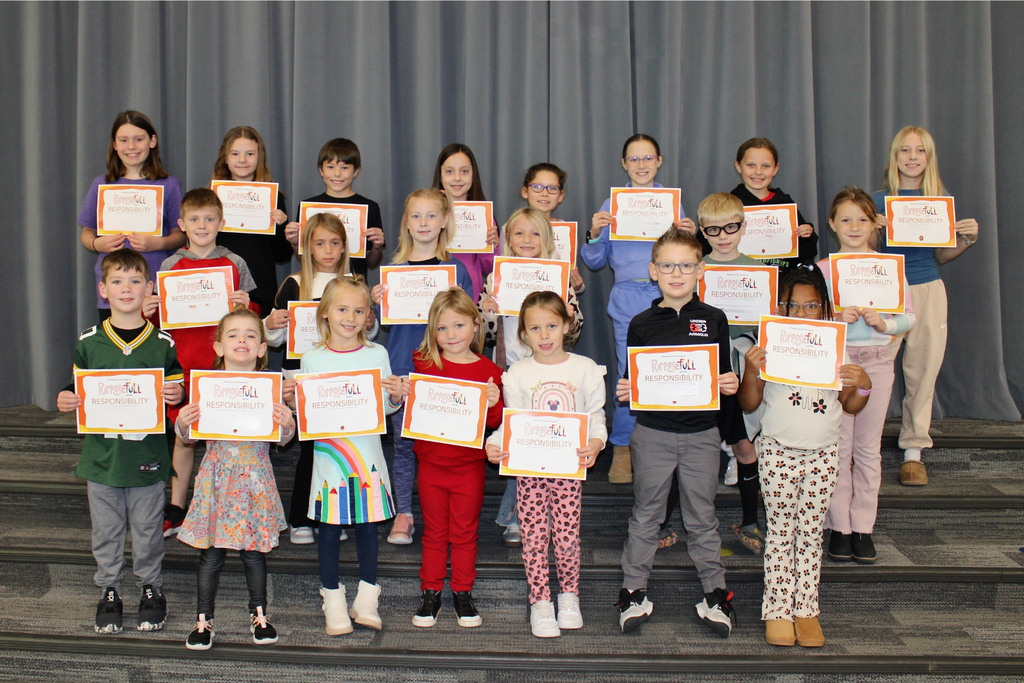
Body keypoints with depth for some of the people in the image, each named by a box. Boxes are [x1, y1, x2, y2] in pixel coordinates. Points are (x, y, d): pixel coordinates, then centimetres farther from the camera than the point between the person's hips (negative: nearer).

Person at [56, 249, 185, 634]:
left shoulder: (163, 343, -1)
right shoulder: (88, 343, 1)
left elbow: (177, 393, 6)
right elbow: (77, 393, 10)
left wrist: (176, 396, -16)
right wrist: (66, 402, -12)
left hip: (147, 456, -1)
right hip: (102, 455, 1)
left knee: (147, 528, 9)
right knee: (106, 530, 12)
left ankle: (151, 587, 28)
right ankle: (109, 591, 28)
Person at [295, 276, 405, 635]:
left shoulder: (377, 354, 4)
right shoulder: (313, 358, 2)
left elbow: (385, 407, 8)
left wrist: (396, 396, -13)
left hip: (367, 450, 1)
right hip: (328, 451, 0)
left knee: (368, 524, 7)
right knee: (329, 527, 5)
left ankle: (366, 599, 20)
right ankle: (333, 600, 17)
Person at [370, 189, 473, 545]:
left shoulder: (455, 268, 4)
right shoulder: (395, 267, 8)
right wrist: (377, 302, -9)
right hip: (402, 365, 1)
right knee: (403, 441, 5)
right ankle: (403, 514, 15)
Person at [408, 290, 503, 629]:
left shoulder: (489, 372, -5)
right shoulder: (424, 364, -1)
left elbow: (495, 423, -4)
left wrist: (494, 404, -24)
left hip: (470, 465, -1)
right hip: (431, 463, 1)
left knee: (465, 533, 11)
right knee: (434, 532, 12)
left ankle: (462, 593, 25)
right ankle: (430, 593, 24)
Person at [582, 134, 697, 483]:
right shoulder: (612, 205, 9)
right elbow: (595, 261, 10)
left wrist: (690, 236, -7)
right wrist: (594, 233, -8)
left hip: (667, 295, 1)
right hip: (628, 299, -1)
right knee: (629, 373, -3)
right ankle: (623, 449, 11)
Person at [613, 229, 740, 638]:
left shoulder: (713, 320, 2)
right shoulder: (642, 324, 2)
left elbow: (723, 378, 8)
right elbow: (632, 381, 8)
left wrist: (729, 385, -13)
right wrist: (625, 391, -13)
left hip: (701, 433, 0)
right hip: (652, 432, 0)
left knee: (702, 516, 10)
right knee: (645, 515, 9)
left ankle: (714, 593, 23)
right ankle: (634, 592, 21)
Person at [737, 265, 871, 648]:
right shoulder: (769, 348, -3)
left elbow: (851, 407, 10)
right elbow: (748, 404, -1)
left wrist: (862, 385, -10)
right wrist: (751, 372, -17)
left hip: (823, 453, 2)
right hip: (778, 451, -2)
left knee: (811, 532, 8)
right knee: (781, 531, 3)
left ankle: (806, 609, 16)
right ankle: (778, 610, 12)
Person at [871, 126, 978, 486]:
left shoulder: (939, 201, 7)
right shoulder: (878, 200, 0)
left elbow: (940, 256, 14)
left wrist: (967, 239, -3)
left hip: (928, 290, 2)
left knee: (923, 370, 4)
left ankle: (914, 451, 14)